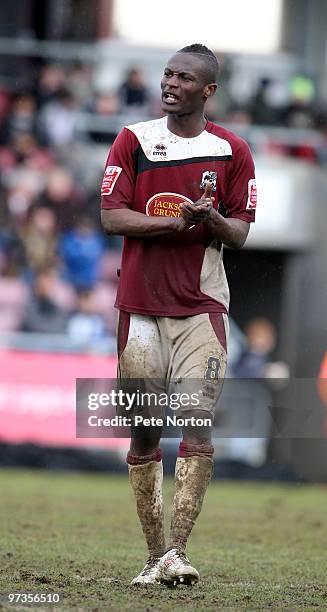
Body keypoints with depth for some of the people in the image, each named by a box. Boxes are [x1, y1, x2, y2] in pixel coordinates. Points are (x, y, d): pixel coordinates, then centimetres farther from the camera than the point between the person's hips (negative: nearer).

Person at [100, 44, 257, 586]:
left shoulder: (232, 151, 5)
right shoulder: (134, 141, 6)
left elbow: (240, 233, 4)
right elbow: (111, 216, -3)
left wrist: (211, 220, -19)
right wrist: (172, 221, -17)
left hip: (202, 307, -1)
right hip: (140, 305, 1)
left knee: (198, 423, -14)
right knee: (144, 433, 3)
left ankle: (178, 552, -17)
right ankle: (154, 556, 11)